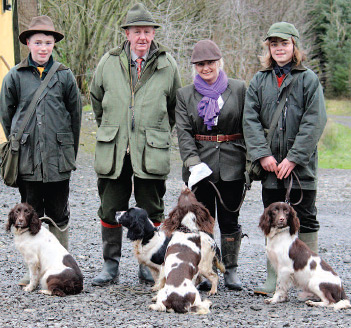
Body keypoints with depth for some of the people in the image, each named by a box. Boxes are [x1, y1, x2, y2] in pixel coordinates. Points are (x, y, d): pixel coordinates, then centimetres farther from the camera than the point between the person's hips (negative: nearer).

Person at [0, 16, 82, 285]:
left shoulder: (65, 76, 3)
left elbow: (76, 115, 10)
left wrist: (69, 150, 11)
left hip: (58, 160, 0)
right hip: (26, 159, 0)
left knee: (58, 213, 6)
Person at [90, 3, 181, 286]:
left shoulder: (167, 65, 2)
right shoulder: (109, 63, 3)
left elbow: (175, 105, 15)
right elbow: (97, 99, 19)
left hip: (151, 152, -1)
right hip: (113, 151, 1)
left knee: (151, 212, 6)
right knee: (110, 209, 6)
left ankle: (148, 265, 18)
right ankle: (110, 265, 17)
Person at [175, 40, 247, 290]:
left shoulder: (238, 88, 5)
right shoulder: (185, 95, 8)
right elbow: (183, 132, -1)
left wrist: (251, 163, 0)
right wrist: (193, 162, -15)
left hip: (231, 164, -1)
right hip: (200, 164, 1)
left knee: (229, 220, 3)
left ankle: (231, 270, 15)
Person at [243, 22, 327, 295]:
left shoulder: (309, 79, -1)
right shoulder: (259, 81, 8)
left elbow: (315, 122, -8)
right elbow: (250, 120, 2)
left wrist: (294, 158, -14)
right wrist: (263, 154, -11)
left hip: (301, 165, -3)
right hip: (271, 167, 3)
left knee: (305, 219, 2)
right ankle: (275, 280, 13)